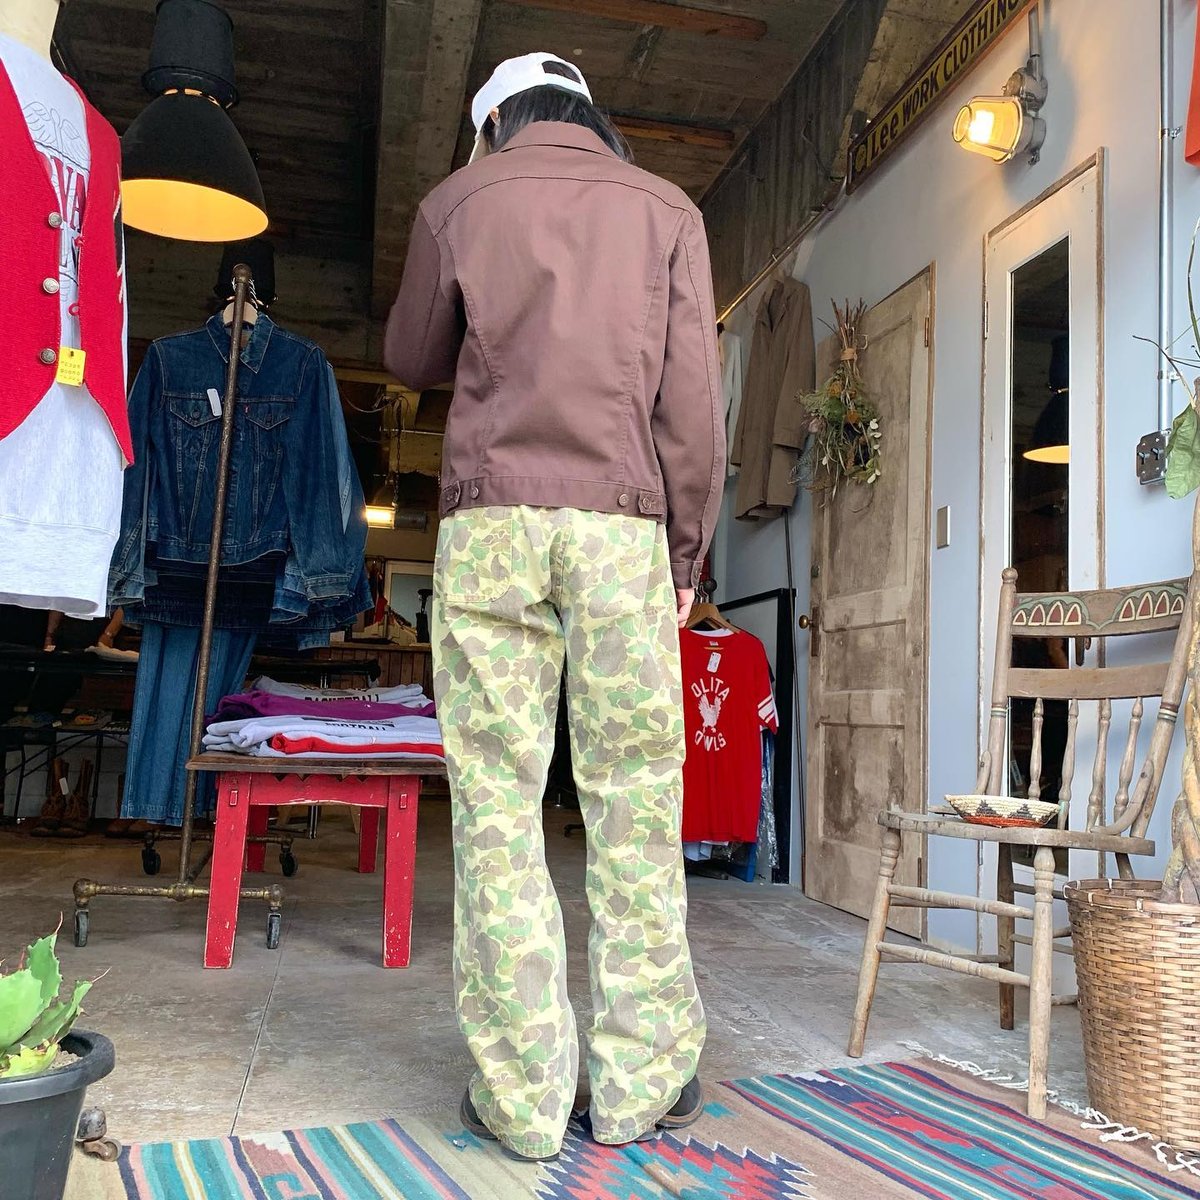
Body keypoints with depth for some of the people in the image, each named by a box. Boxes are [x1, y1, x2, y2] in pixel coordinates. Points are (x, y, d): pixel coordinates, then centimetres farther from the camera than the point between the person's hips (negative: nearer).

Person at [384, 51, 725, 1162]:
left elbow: (412, 357, 23)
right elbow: (692, 399, 5)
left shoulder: (458, 199, 14)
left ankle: (521, 1095, 4)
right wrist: (686, 550, 8)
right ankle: (640, 1082, 7)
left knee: (497, 800, 1)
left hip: (490, 517, 0)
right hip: (622, 522, 1)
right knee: (635, 795, 3)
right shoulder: (665, 210, 13)